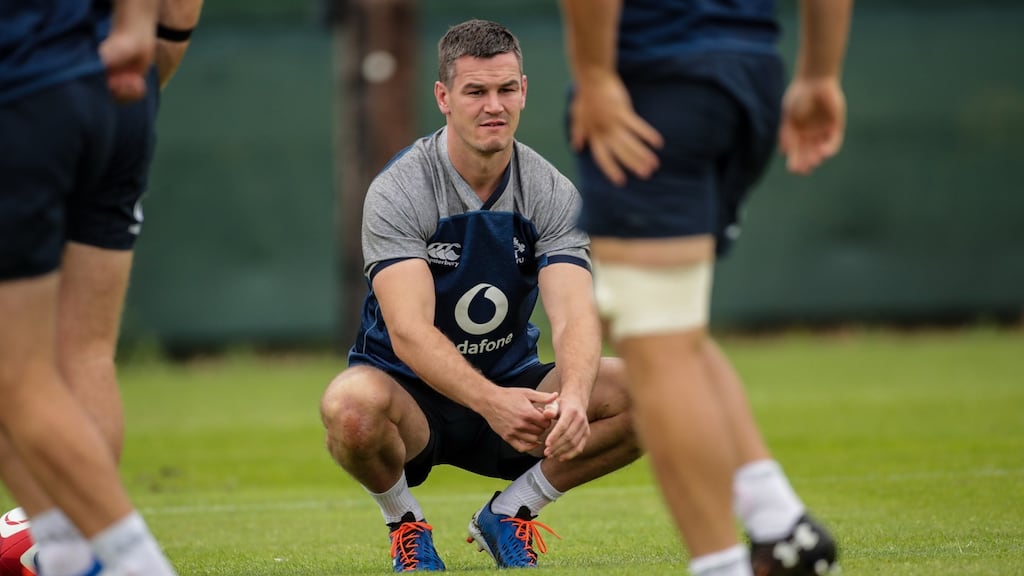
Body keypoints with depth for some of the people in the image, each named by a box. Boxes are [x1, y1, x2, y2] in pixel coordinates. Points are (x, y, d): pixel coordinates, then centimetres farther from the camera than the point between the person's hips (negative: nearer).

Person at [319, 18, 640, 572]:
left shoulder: (552, 193, -7)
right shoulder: (398, 189, -18)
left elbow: (575, 317, -19)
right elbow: (410, 332, -29)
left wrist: (572, 397, -43)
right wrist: (492, 402, -47)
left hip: (512, 381, 4)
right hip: (411, 389, -4)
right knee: (350, 407, -40)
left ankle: (510, 512, 2)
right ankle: (404, 520, -5)